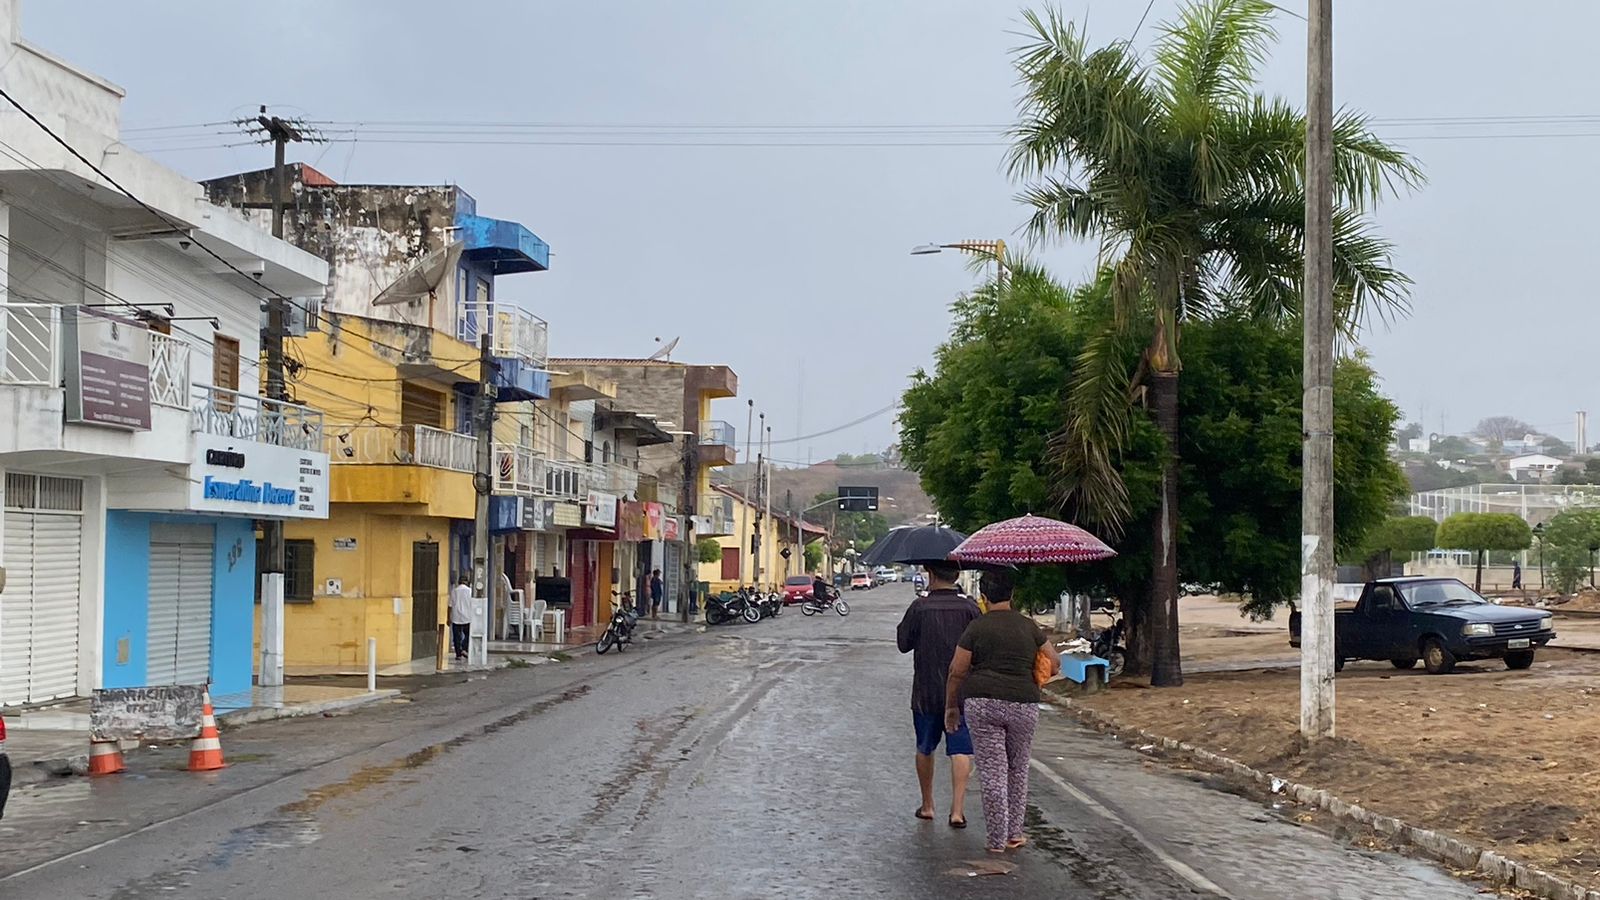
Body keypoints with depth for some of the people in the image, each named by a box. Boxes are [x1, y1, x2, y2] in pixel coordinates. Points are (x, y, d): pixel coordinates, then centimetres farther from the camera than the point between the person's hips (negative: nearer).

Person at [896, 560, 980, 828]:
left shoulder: (919, 607, -8)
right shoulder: (970, 607, -6)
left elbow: (903, 643, 0)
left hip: (925, 692, 0)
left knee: (925, 749, 16)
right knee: (961, 750, 0)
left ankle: (927, 805, 26)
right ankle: (957, 809, -11)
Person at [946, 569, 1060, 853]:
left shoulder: (976, 629, 0)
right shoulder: (1029, 627, 8)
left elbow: (956, 672, 1)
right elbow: (1054, 663, 14)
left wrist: (951, 706, 12)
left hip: (982, 704, -2)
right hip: (1024, 706, 2)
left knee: (991, 773, 2)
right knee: (1018, 769, 18)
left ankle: (997, 840, 4)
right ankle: (1014, 833, 21)